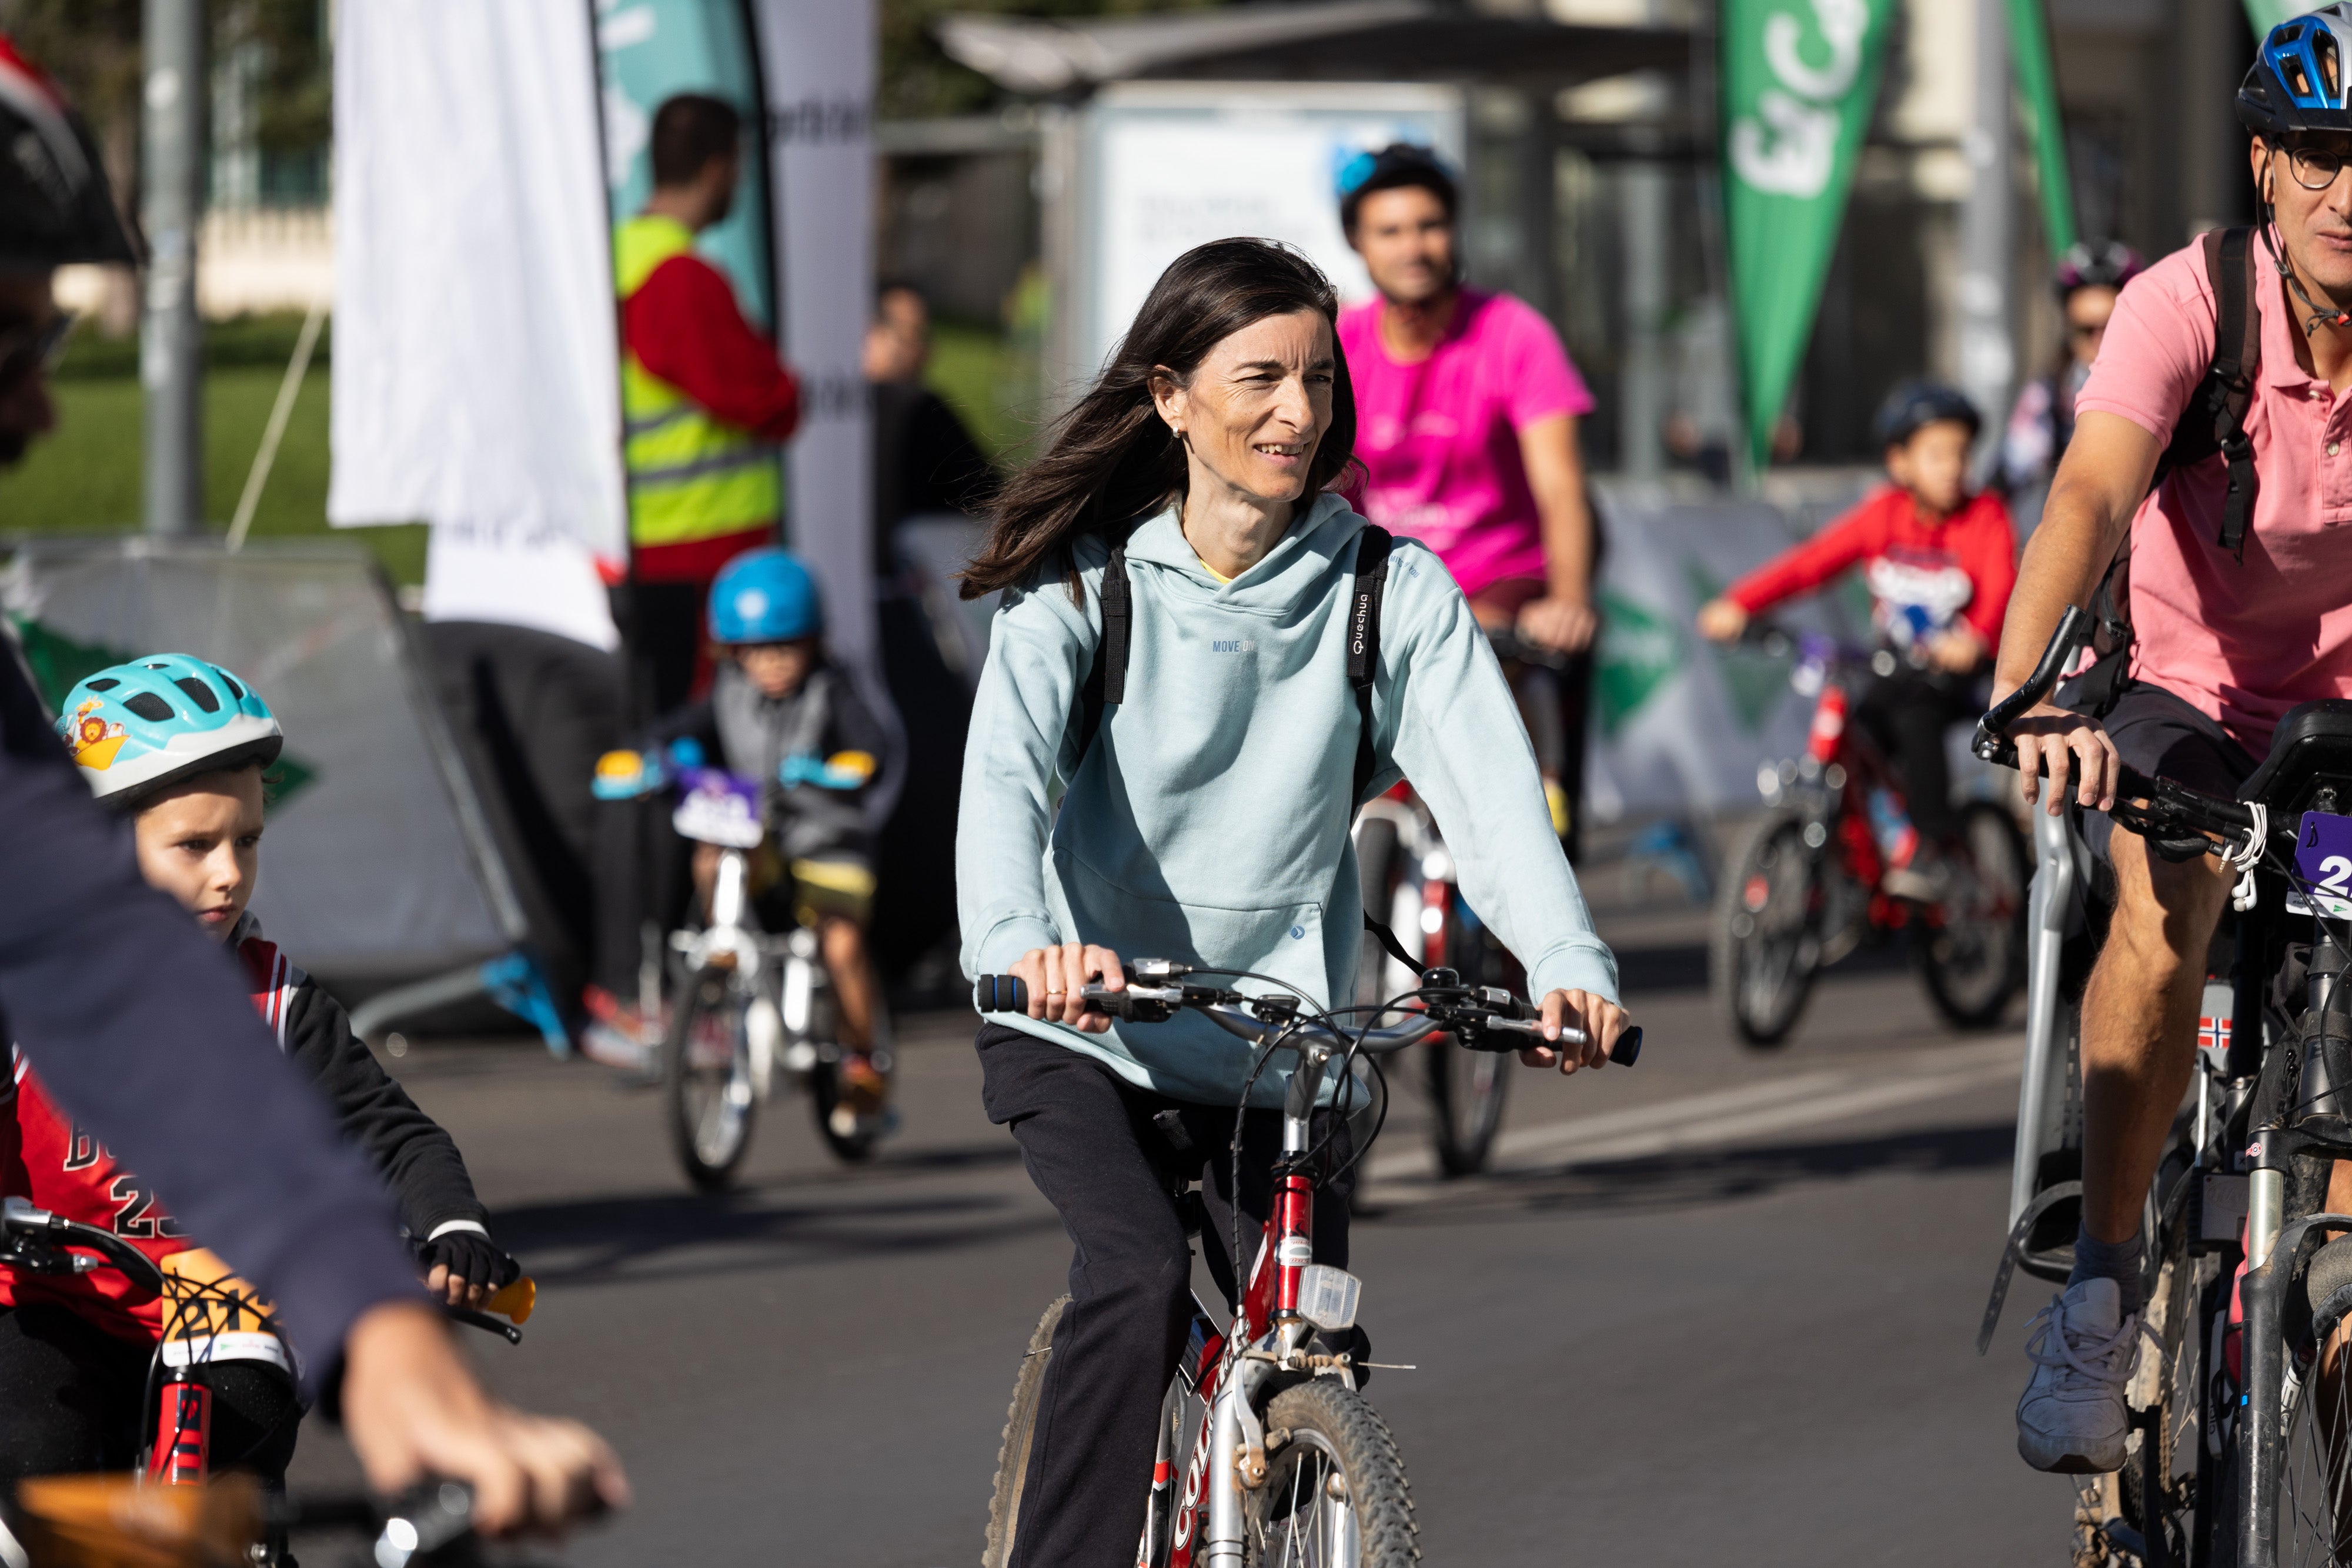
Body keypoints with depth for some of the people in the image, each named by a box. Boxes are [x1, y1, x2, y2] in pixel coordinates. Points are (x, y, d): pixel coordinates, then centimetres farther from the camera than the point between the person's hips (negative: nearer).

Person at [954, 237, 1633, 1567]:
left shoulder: (1393, 592, -4)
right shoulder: (1081, 584, -9)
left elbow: (1490, 783, -16)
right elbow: (1008, 771, -24)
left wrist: (1571, 965, -35)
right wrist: (1026, 942, -46)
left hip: (1278, 1048, 3)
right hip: (1084, 1033, -2)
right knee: (1140, 1280, -27)